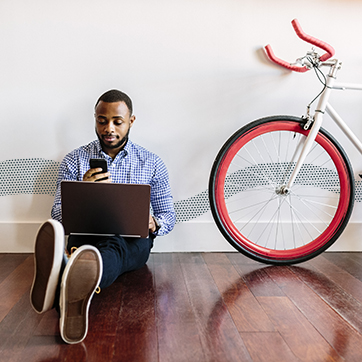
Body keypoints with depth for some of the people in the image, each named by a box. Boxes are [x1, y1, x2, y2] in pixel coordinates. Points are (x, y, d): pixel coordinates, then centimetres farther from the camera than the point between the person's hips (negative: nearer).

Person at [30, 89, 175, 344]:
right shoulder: (74, 161, 10)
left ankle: (67, 290, -71)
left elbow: (168, 216, 12)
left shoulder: (152, 163, 10)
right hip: (85, 236, 1)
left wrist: (153, 223, -14)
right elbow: (58, 216, 7)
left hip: (133, 242, 0)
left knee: (115, 245, -39)